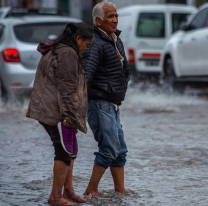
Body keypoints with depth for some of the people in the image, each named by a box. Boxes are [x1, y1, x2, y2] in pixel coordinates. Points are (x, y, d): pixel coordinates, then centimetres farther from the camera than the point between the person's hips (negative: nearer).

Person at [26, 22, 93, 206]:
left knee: (70, 150, 16)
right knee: (65, 151, -5)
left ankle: (68, 190, 22)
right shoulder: (68, 54, -17)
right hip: (56, 110, -11)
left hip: (48, 108, 11)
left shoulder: (55, 50, 17)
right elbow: (67, 89, -21)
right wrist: (71, 116, -20)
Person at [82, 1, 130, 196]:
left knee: (120, 150, 10)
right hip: (99, 103, -10)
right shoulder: (95, 43, -16)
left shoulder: (116, 41, 14)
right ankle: (91, 190, -5)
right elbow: (86, 72, -30)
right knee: (109, 148, -12)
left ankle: (121, 191, 15)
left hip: (112, 105, 10)